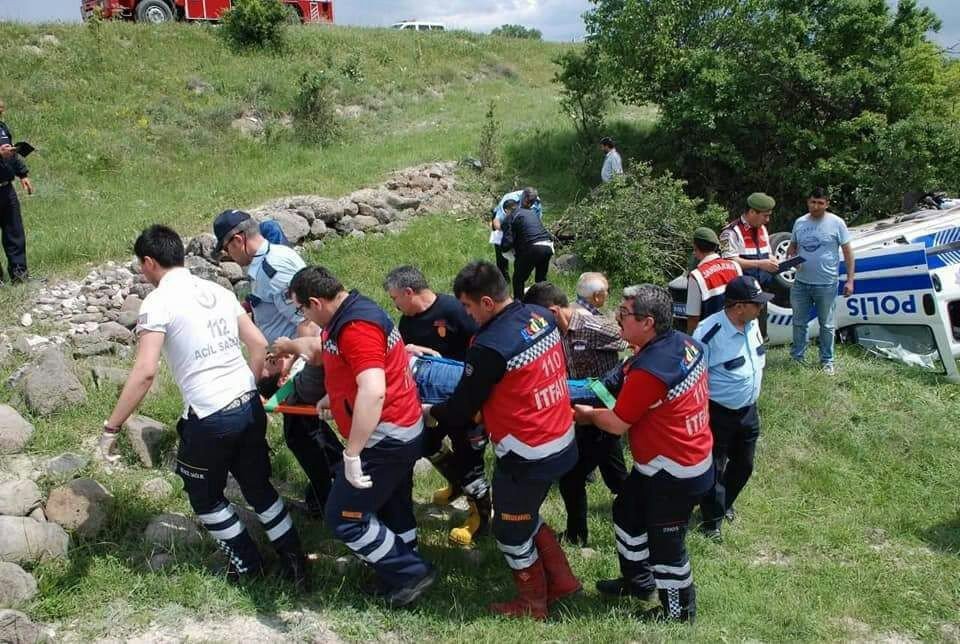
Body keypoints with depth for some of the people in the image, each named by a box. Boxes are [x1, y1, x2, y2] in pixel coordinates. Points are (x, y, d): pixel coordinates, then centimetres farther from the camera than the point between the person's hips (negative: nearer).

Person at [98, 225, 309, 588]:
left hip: (209, 420, -6)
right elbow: (259, 345, 12)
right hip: (250, 407, 6)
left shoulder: (158, 302, -10)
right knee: (258, 486, 21)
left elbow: (145, 372, -19)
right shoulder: (219, 292, 10)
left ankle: (247, 562, 31)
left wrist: (111, 428, -13)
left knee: (205, 497, 19)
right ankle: (295, 562, 26)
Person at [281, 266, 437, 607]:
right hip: (404, 430, 10)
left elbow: (373, 391, -38)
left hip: (385, 439, -10)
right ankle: (400, 576, 38)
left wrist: (352, 454, -36)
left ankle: (412, 572, 13)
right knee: (392, 509, 22)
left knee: (344, 517, 2)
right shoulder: (349, 314, 6)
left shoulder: (357, 327, -27)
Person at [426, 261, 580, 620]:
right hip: (563, 443, 8)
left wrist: (430, 412, 6)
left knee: (511, 531, 16)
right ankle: (561, 581, 38)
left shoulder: (489, 346, -26)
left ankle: (533, 604, 34)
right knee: (526, 517, 28)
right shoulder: (542, 317, -3)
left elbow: (463, 407, -12)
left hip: (526, 456, -8)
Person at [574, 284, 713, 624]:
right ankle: (638, 580, 44)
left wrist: (588, 414, 1)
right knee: (627, 511, 24)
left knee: (665, 543, 10)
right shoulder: (685, 343, -5)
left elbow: (617, 424, -18)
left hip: (676, 473, -10)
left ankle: (679, 609, 33)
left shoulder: (648, 370, -31)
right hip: (692, 455, 10)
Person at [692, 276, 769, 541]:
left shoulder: (752, 323, -5)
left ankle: (725, 504, 48)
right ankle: (712, 520, 29)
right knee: (714, 469, 9)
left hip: (748, 410, 7)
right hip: (718, 414, -7)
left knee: (744, 465, 23)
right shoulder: (709, 333, -28)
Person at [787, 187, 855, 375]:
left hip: (826, 285, -4)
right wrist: (790, 259, -9)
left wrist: (850, 280, -8)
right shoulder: (799, 223, 4)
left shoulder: (836, 223, -7)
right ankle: (797, 357, 28)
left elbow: (848, 252, -4)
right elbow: (792, 247, 15)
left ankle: (827, 361, 21)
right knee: (799, 323, 15)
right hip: (801, 283, 4)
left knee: (827, 325, 8)